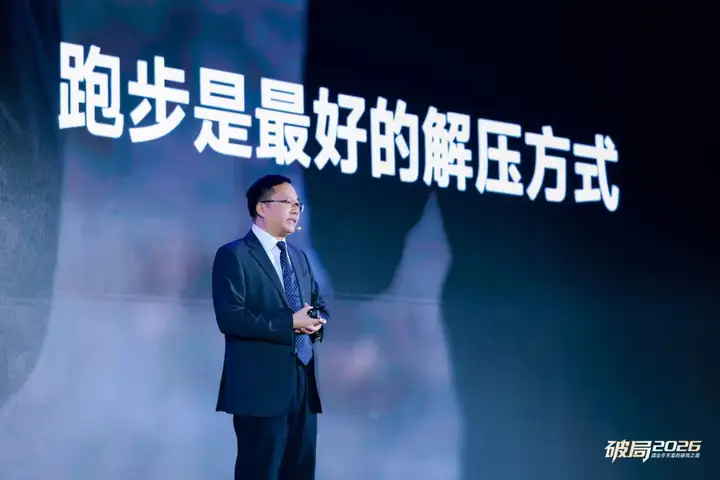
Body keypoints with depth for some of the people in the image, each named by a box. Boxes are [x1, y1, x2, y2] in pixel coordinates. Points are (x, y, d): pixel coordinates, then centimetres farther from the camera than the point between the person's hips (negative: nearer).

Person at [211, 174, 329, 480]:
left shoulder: (299, 257, 19)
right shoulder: (234, 255, -6)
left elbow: (319, 306, 22)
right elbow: (229, 317, -17)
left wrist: (316, 322, -3)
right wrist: (290, 324, -19)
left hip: (303, 383, 8)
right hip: (261, 386, -8)